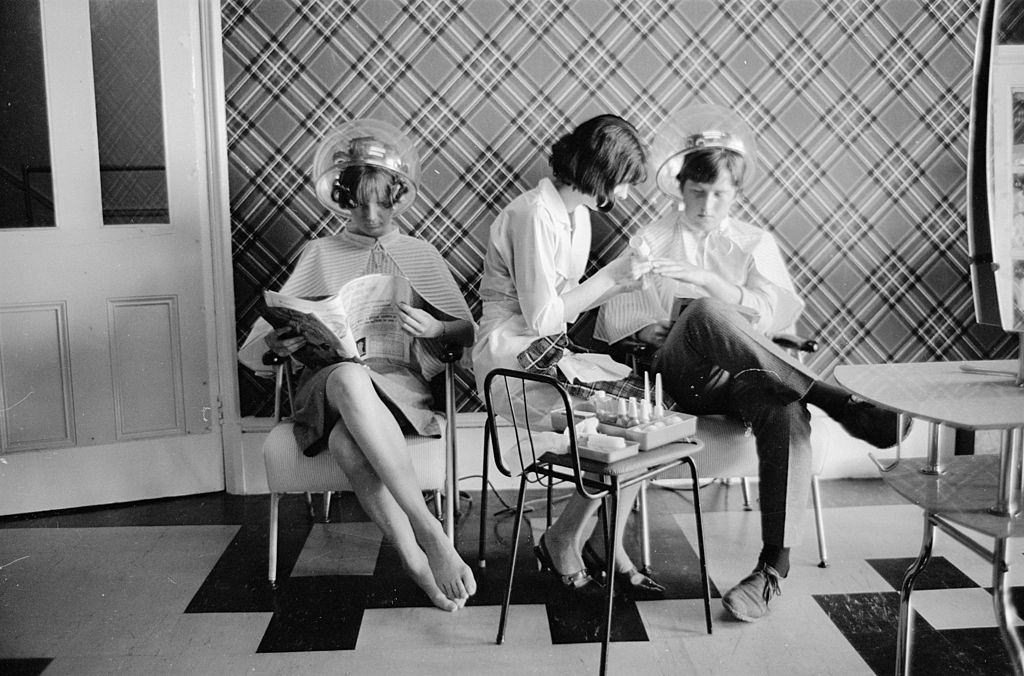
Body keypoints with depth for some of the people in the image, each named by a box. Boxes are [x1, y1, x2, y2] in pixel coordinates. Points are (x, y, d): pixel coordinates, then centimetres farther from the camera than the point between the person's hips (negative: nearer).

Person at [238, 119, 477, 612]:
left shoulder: (420, 255, 20)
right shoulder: (320, 255, 18)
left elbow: (468, 332, 15)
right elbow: (253, 348, 13)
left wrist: (434, 329, -7)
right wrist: (277, 343, -12)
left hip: (402, 383, 0)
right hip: (328, 383, 1)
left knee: (347, 442, -39)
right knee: (349, 376, -41)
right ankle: (428, 534, -44)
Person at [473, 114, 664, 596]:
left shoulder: (578, 213, 12)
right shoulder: (534, 214, -17)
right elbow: (542, 317, -19)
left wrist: (619, 282, 1)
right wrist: (610, 276, -13)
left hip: (548, 348, 9)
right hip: (511, 354, -9)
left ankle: (610, 543, 1)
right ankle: (563, 541, -1)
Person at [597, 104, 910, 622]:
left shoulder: (755, 243, 19)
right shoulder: (651, 241, 18)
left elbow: (780, 312, 0)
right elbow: (610, 319, 13)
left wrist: (713, 282, -15)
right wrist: (645, 329, -10)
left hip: (745, 371, 1)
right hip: (680, 375, -1)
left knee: (787, 417, -35)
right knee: (704, 315, -37)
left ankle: (773, 565, -26)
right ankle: (840, 404, -36)